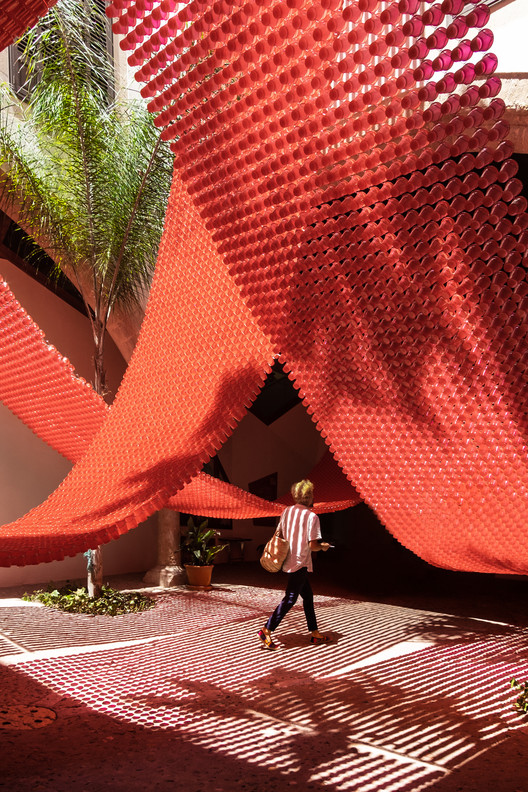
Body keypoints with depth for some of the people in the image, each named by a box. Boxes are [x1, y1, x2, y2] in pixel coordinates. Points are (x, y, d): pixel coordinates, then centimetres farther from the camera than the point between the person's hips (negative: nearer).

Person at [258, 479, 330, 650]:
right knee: (290, 599, -4)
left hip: (289, 560, 8)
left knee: (308, 596, 16)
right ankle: (266, 631, -6)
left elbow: (279, 535, 12)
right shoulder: (312, 516, -14)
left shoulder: (286, 511, 5)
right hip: (300, 563, -8)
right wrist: (323, 546, 2)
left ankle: (315, 633, 23)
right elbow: (313, 545, -18)